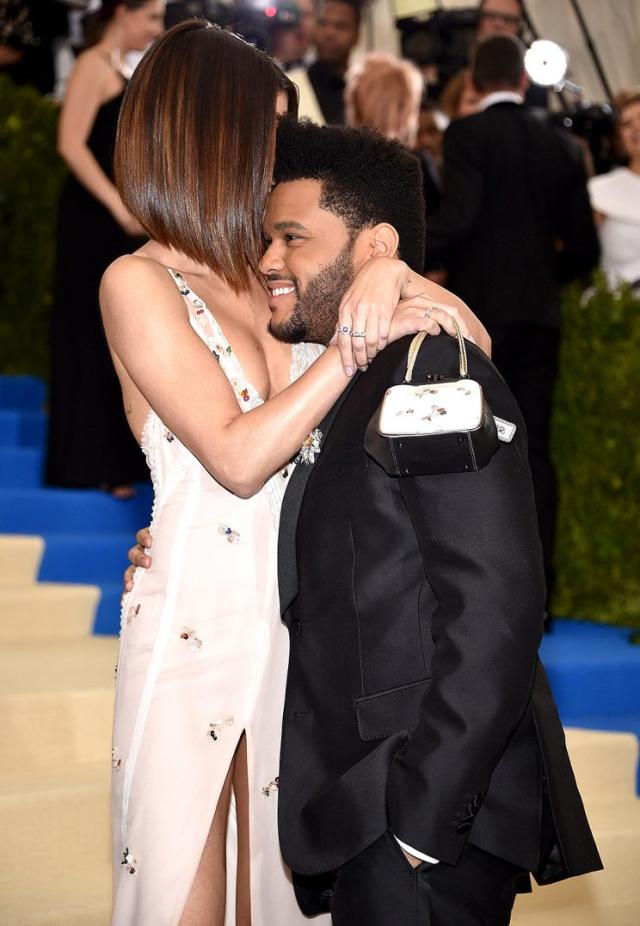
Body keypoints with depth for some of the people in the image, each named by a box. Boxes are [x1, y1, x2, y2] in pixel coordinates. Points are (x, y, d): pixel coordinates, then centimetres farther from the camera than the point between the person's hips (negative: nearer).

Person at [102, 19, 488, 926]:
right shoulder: (139, 284, -9)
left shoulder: (272, 276, 6)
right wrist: (359, 340, -18)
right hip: (196, 618, -5)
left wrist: (392, 280, -13)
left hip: (297, 613, 5)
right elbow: (238, 458, -17)